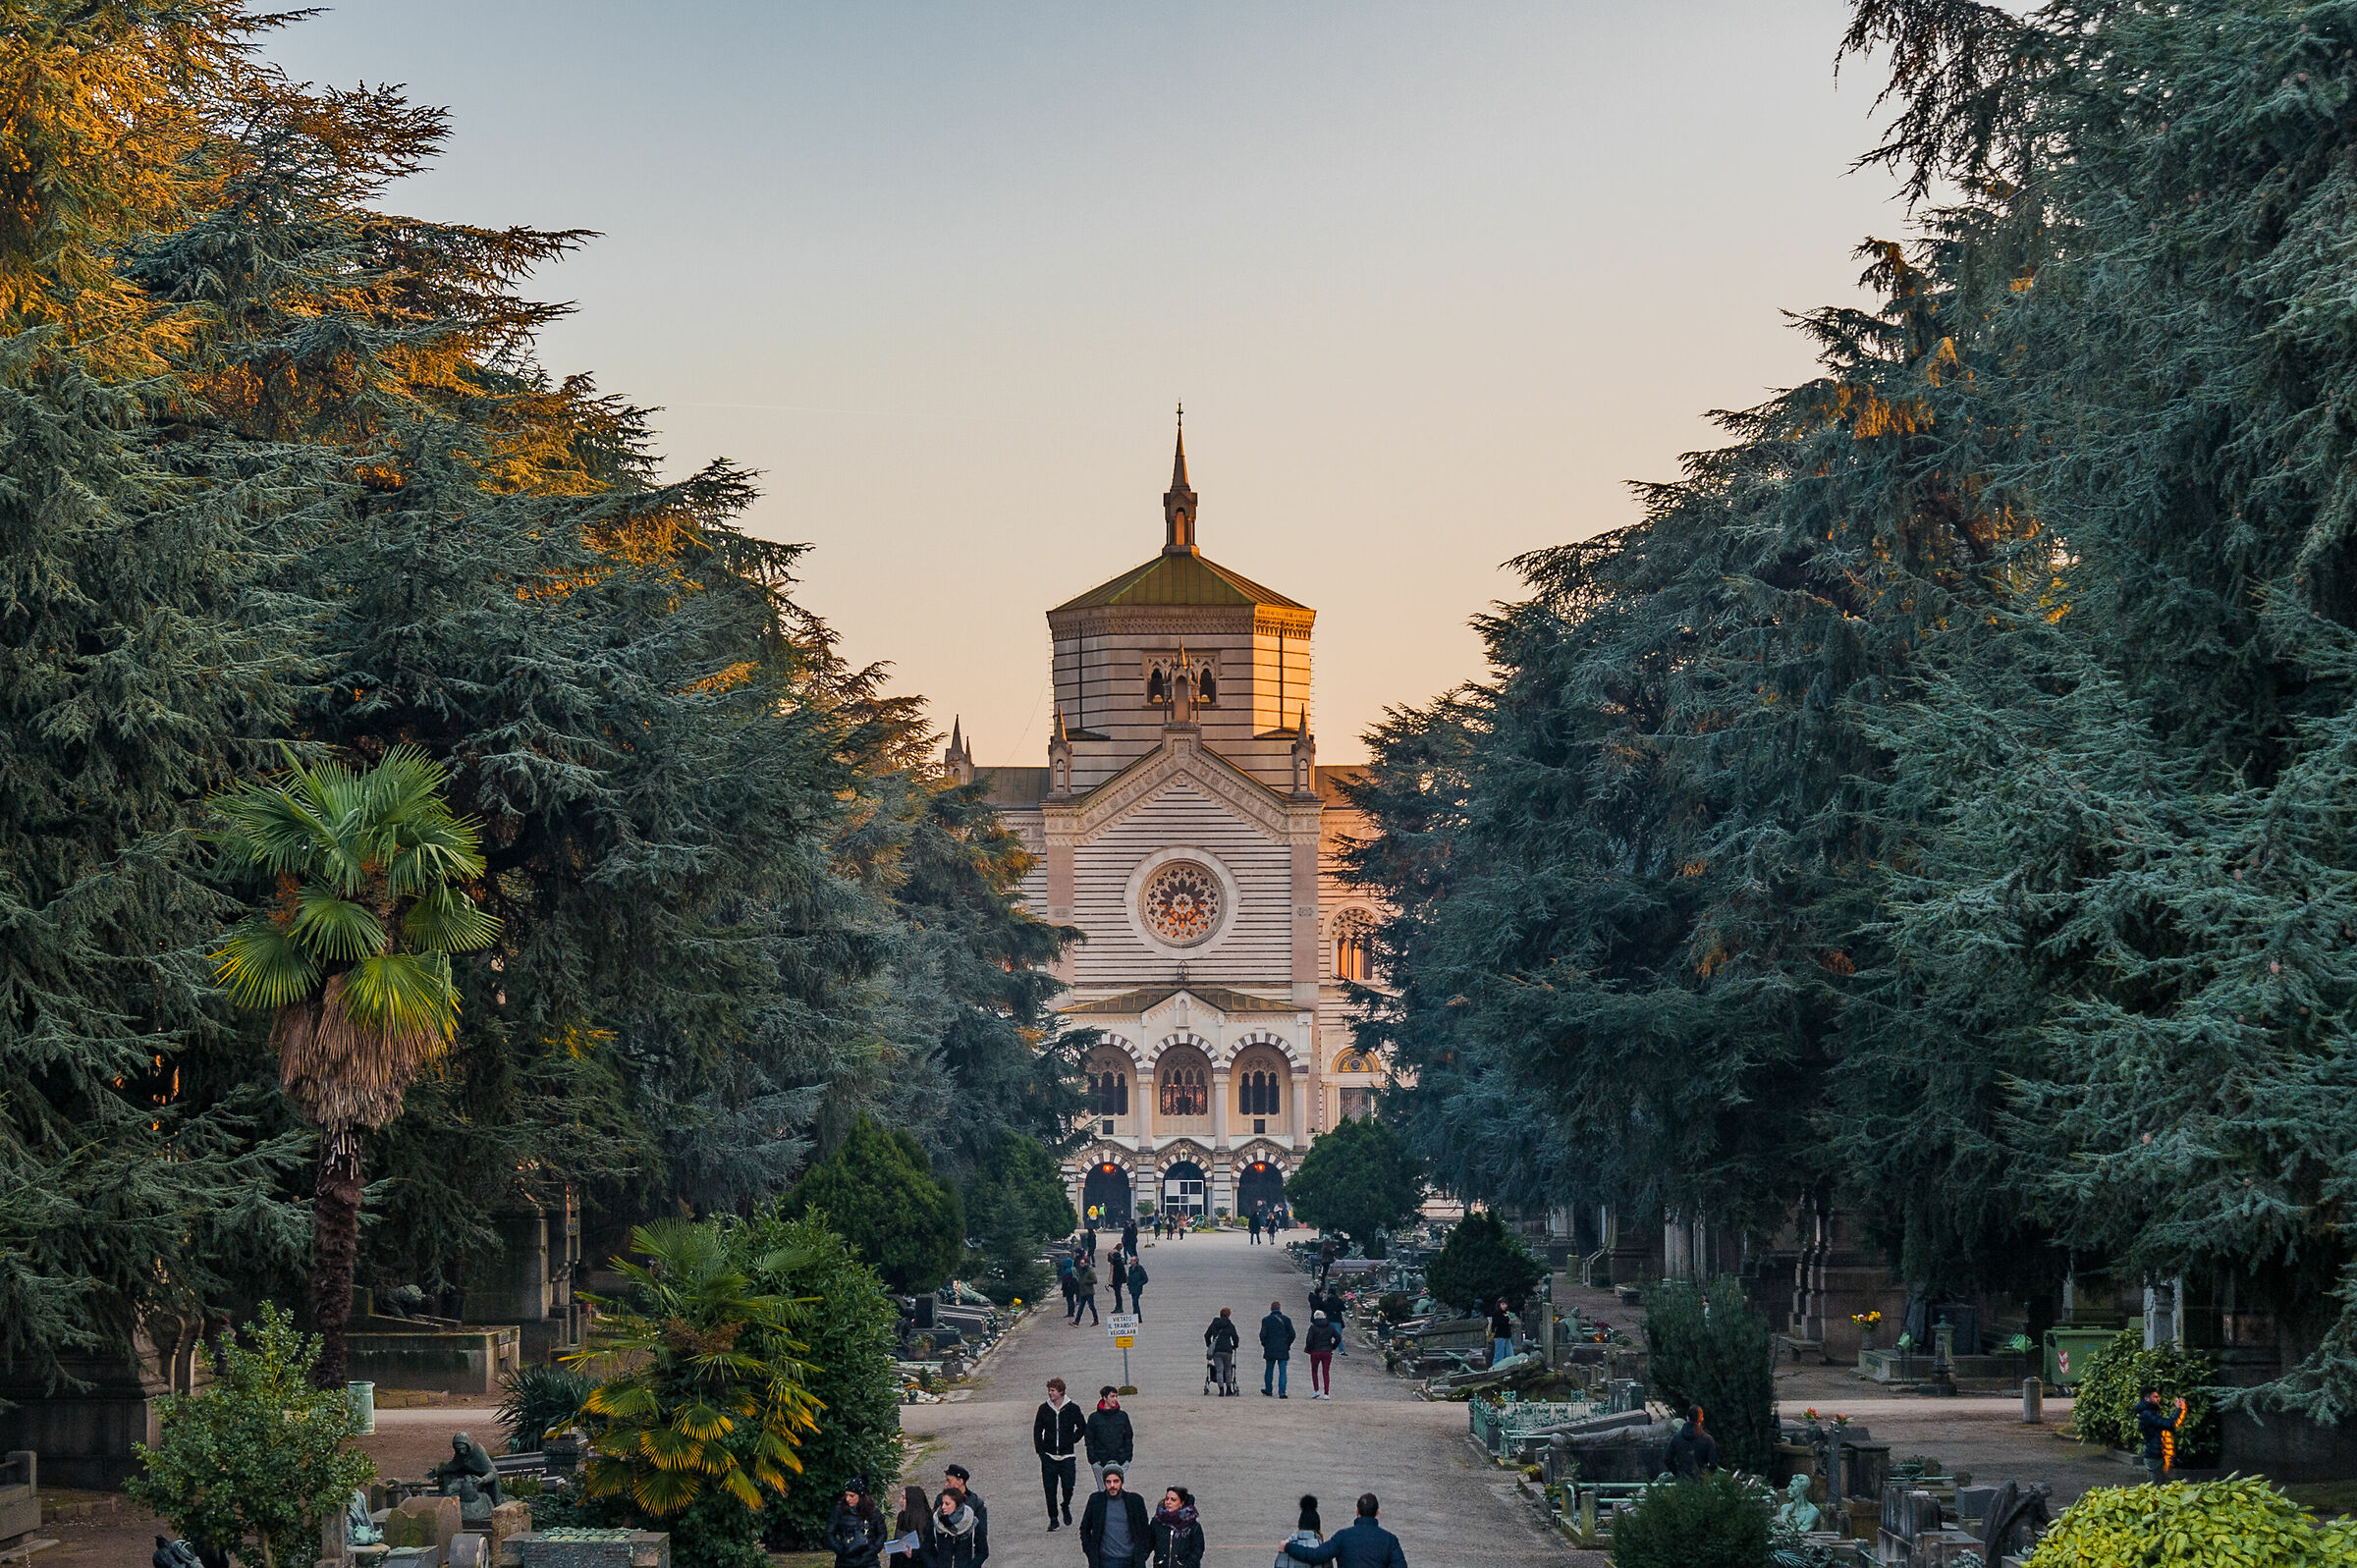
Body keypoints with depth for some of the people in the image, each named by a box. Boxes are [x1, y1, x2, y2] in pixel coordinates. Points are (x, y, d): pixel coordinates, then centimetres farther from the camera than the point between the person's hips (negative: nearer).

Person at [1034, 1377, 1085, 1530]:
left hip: (1066, 1456, -1)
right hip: (1049, 1456, 1)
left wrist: (1072, 1441, 3)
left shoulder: (1072, 1409, -1)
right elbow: (1037, 1430, 9)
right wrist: (1040, 1450, 0)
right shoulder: (1044, 1409, 3)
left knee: (1068, 1486, -6)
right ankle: (1053, 1519, 9)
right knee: (1050, 1489, -1)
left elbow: (1083, 1427, 12)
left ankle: (1066, 1507, 25)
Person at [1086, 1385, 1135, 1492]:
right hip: (1100, 1462, -1)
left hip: (1120, 1462, 1)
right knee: (1103, 1490, -1)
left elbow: (1129, 1438, 12)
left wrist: (1127, 1456, 4)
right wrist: (1093, 1459, -3)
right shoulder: (1094, 1418, 4)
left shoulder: (1122, 1416, 8)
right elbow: (1089, 1440, 6)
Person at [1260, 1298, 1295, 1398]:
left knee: (1269, 1370, 16)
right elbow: (1292, 1334, -4)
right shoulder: (1286, 1319, 0)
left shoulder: (1266, 1320, -2)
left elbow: (1263, 1334, -9)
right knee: (1282, 1371, 0)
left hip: (1270, 1349, 0)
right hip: (1283, 1350, 0)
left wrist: (1264, 1344, 8)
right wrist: (1288, 1344, 10)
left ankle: (1268, 1390, 25)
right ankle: (1281, 1392, -8)